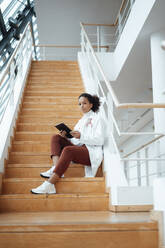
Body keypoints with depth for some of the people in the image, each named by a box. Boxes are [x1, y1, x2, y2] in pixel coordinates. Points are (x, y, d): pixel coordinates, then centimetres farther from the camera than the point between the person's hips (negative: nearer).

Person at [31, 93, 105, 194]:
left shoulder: (97, 118, 7)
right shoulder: (81, 120, 28)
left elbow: (100, 140, -7)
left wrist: (81, 136, -18)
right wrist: (65, 137, 0)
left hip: (92, 152, -7)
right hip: (78, 148, 7)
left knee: (67, 150, -35)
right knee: (56, 137, -7)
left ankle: (49, 185, -43)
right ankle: (55, 168, -30)